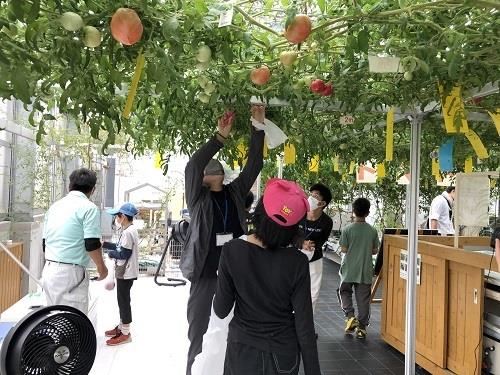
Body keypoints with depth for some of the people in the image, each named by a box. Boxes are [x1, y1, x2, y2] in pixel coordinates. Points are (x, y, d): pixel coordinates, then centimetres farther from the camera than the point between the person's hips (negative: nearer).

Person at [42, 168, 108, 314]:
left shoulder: (54, 206, 14)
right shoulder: (89, 207, -8)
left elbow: (45, 242, 19)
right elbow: (91, 244, -14)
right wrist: (101, 267, 1)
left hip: (48, 270, 8)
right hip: (70, 273, -8)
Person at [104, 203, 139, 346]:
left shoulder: (128, 232, -21)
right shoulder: (130, 230, 11)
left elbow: (124, 254, -22)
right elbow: (121, 247, 15)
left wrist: (110, 253, -8)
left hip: (125, 273, -10)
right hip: (125, 272, 10)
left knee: (123, 301, -2)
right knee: (122, 300, 19)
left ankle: (125, 334, 7)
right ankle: (121, 327, 32)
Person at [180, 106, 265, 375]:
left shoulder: (235, 193, 10)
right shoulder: (198, 197, 1)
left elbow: (254, 164, 6)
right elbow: (192, 166, -16)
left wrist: (258, 126, -1)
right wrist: (220, 137, -19)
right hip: (206, 277, -3)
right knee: (200, 337, 4)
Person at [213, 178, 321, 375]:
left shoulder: (232, 251, -19)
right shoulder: (297, 262, -19)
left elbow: (221, 311, -11)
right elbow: (304, 324, -14)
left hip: (242, 350, 0)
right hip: (283, 354, 1)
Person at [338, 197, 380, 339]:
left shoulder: (347, 229, -11)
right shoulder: (373, 231, -4)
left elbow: (344, 249, -10)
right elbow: (375, 251, 2)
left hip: (349, 270, -2)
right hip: (365, 270, 2)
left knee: (344, 292, 18)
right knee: (363, 298, 8)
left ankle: (350, 316, -1)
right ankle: (362, 327, 12)